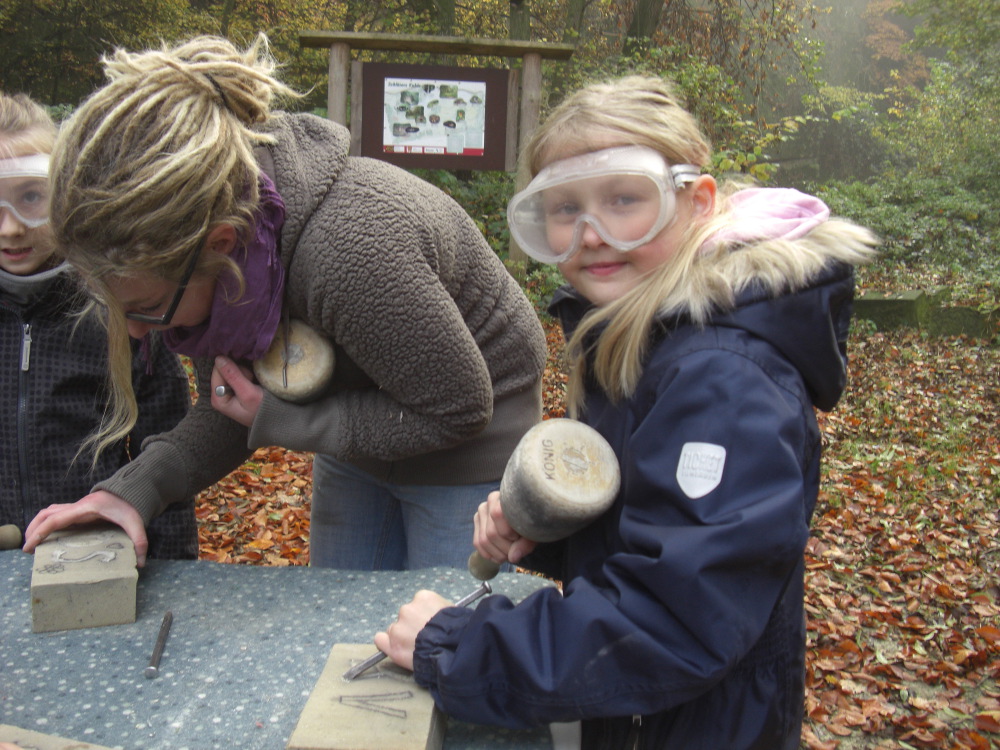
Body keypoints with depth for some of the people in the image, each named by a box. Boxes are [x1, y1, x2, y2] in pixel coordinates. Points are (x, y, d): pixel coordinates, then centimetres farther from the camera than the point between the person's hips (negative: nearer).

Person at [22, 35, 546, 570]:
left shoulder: (350, 251, -40)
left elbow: (459, 411, -26)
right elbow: (232, 407, -4)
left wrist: (277, 419, -25)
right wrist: (137, 489, -22)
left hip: (471, 451, -6)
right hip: (357, 441, 7)